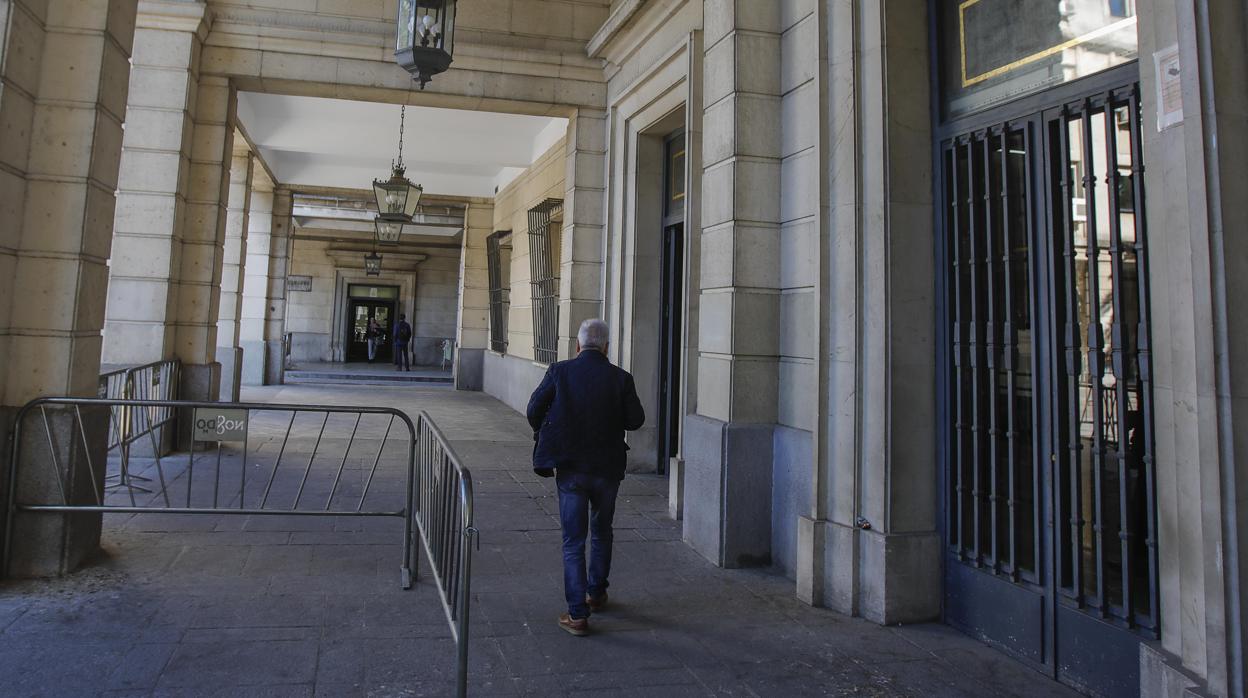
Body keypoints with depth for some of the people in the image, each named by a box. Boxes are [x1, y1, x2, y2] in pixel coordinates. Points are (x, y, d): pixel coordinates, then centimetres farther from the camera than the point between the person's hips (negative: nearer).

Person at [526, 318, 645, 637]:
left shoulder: (559, 372, -7)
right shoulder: (620, 378, -7)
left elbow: (534, 410, -3)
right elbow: (635, 420, -6)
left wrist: (546, 437, 16)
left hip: (570, 469, -1)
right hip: (608, 468, 1)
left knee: (573, 541, 5)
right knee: (601, 533, 23)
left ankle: (578, 614, 5)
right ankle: (596, 593, 37)